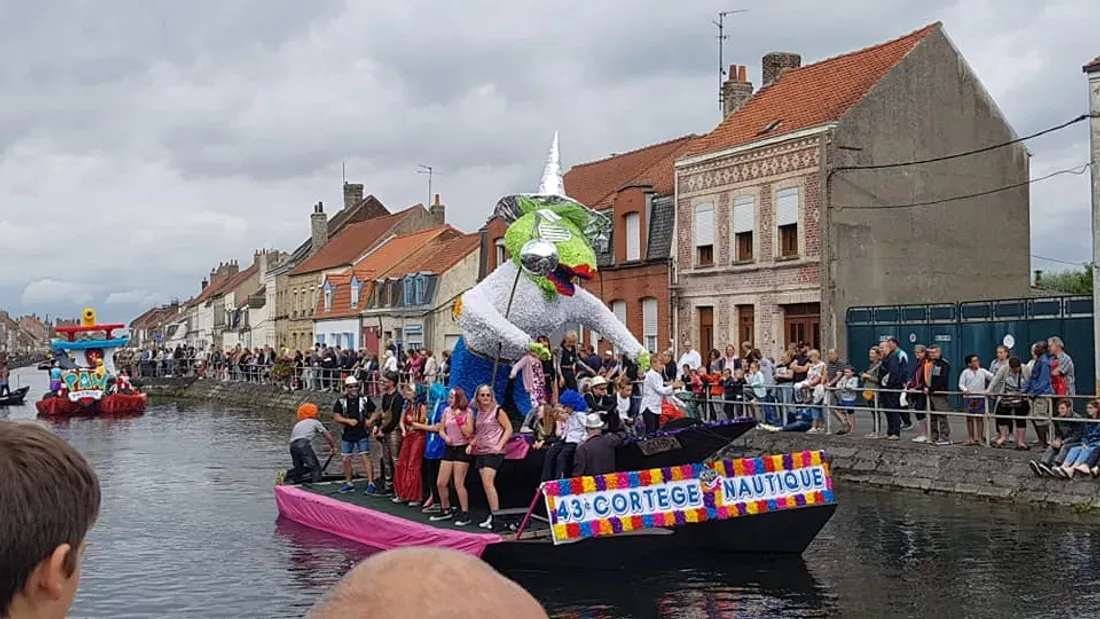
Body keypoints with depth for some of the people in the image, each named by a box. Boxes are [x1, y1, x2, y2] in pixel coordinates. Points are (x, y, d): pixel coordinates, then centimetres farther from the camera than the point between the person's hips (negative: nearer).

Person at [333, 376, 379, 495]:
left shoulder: (365, 400, 0)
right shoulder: (341, 402, 2)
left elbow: (374, 413, 7)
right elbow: (336, 417, 0)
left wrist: (370, 420, -14)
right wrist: (348, 420, -14)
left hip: (362, 434, -3)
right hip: (347, 435, 3)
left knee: (365, 457, -11)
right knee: (346, 459, 9)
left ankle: (371, 484, -12)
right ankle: (349, 483, 24)